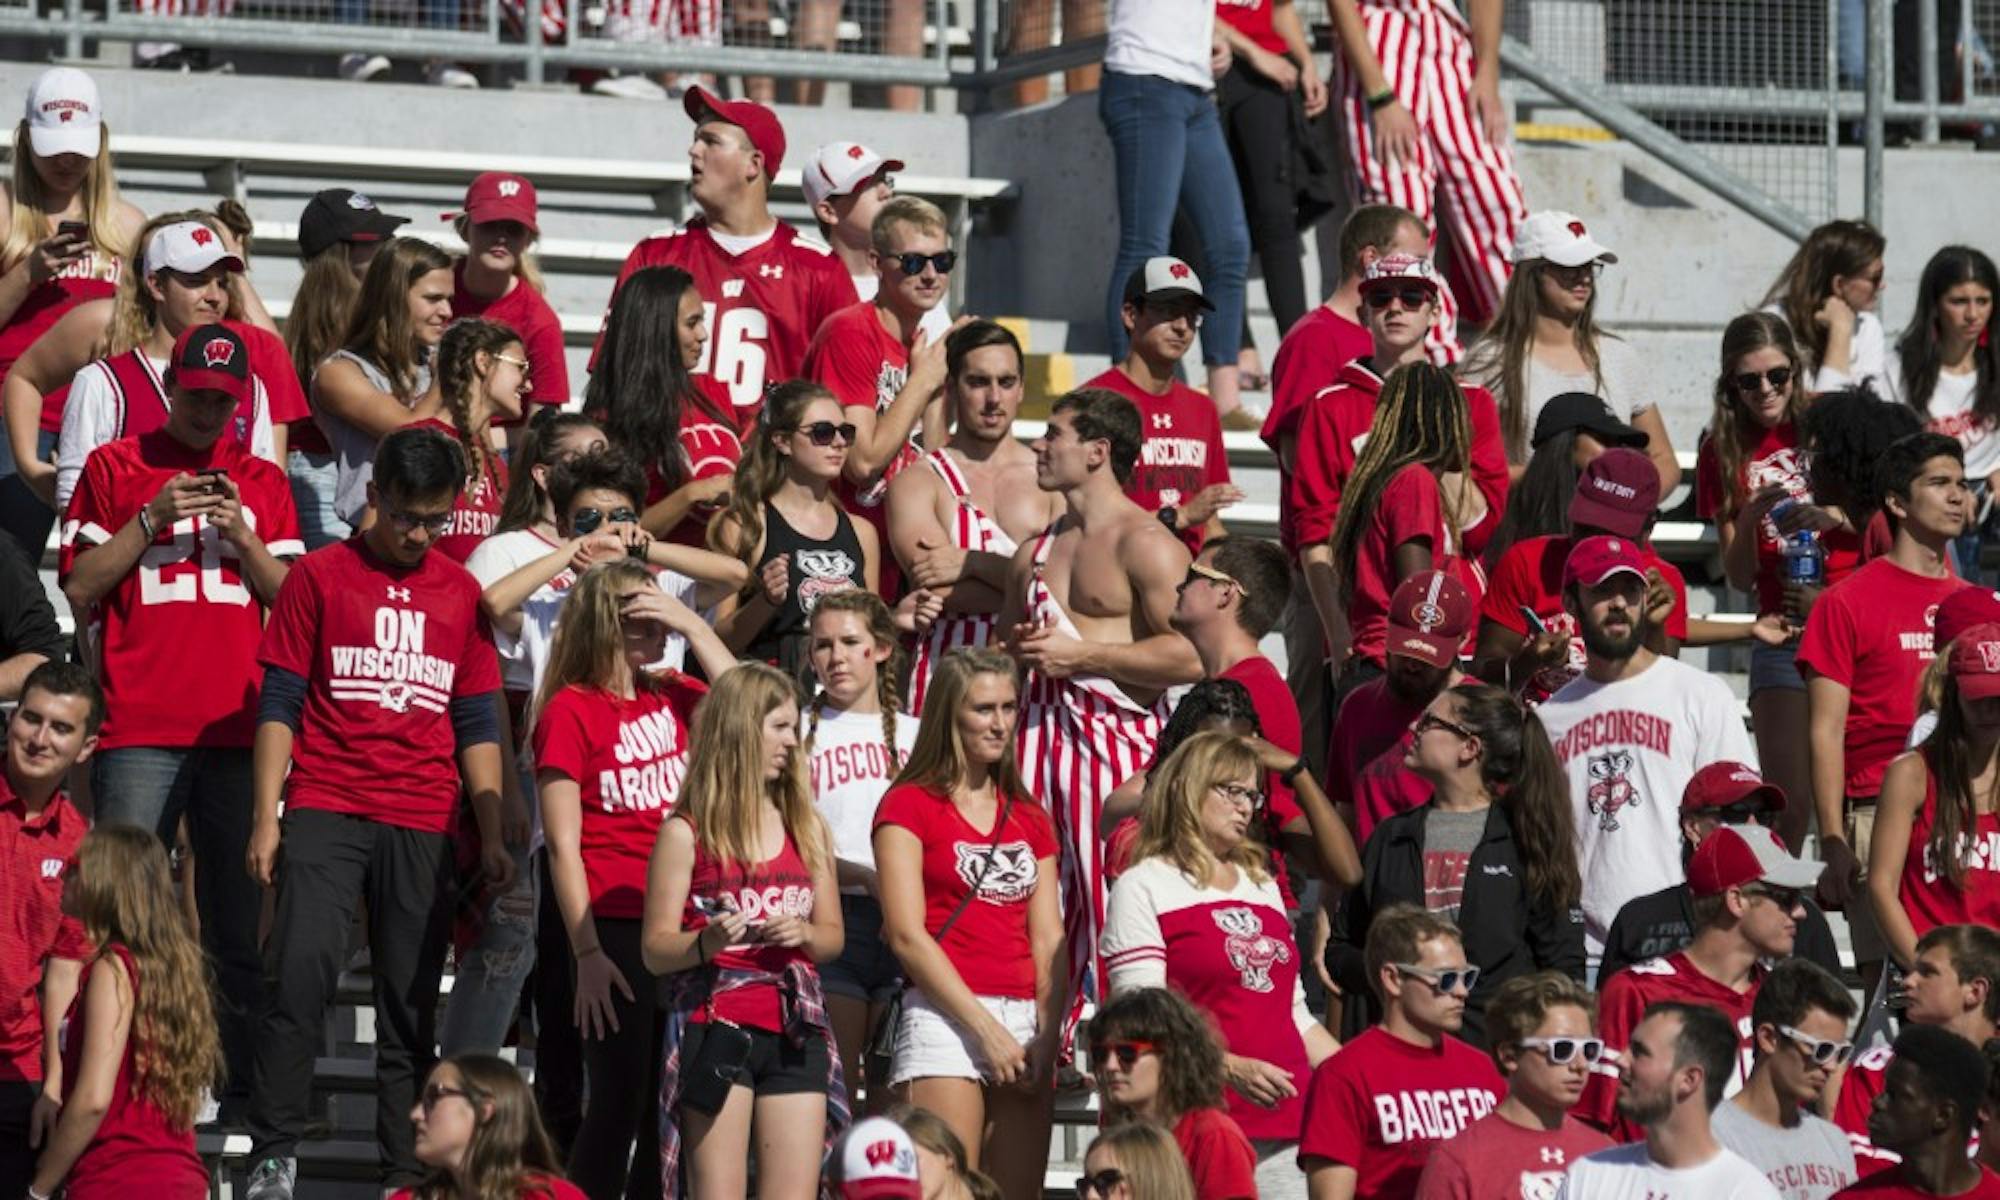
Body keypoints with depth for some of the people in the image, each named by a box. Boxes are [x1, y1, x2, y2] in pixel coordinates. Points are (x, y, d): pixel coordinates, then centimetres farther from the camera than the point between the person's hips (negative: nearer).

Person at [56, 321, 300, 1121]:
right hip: (140, 731, -2)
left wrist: (241, 537, -4)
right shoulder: (115, 468, 9)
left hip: (240, 731, 2)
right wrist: (150, 520, -7)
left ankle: (246, 1093, 3)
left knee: (244, 926, 1)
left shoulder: (262, 482, 16)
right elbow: (78, 591, 4)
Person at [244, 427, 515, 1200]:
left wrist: (492, 836, 7)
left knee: (412, 1004, 4)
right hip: (326, 809, -3)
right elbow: (279, 702, 3)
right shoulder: (320, 576, 4)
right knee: (300, 969, -19)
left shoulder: (462, 593, 12)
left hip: (424, 825, 3)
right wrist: (265, 817, -5)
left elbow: (477, 724, 13)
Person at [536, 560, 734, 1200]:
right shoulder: (571, 710, -6)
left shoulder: (671, 698, 12)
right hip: (614, 930, -5)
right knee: (619, 1099, -4)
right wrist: (587, 954, -12)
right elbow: (564, 846, -8)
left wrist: (694, 625, -3)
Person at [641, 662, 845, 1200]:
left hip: (794, 1029, 4)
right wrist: (705, 944, -24)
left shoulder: (806, 828, 12)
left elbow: (832, 934, 17)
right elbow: (655, 949, -3)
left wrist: (803, 934, -6)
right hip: (714, 1029, -4)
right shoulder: (686, 833, -2)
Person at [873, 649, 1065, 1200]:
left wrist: (1048, 1036, -3)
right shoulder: (910, 804, 1)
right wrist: (985, 1027, -12)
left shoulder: (1029, 817, 18)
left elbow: (1047, 938, 12)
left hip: (1024, 1024, 5)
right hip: (945, 1019, -5)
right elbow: (907, 934, -7)